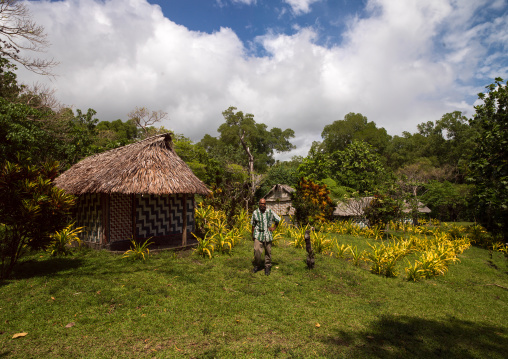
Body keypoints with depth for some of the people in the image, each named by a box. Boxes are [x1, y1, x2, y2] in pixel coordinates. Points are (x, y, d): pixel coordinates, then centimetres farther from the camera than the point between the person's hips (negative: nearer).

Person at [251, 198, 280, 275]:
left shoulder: (270, 212, -1)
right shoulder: (255, 213, 0)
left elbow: (278, 219, 13)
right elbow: (253, 225, 8)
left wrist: (274, 228, 7)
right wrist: (252, 235, 9)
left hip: (267, 235, 1)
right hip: (258, 234, -1)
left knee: (268, 251, 5)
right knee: (257, 250, -11)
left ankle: (267, 266, 20)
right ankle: (257, 265, 9)